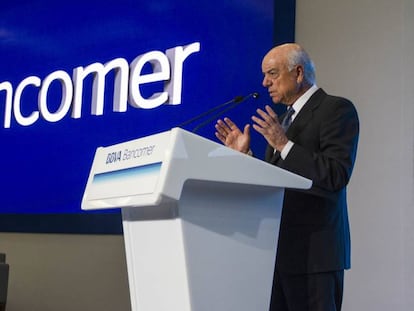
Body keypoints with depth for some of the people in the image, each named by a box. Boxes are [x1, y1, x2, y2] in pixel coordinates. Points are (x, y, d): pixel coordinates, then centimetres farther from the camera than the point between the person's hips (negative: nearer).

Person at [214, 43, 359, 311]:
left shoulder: (337, 109, -5)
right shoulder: (285, 118, 19)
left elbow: (337, 176, -17)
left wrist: (285, 145, -19)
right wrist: (245, 154, 6)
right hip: (280, 249, 7)